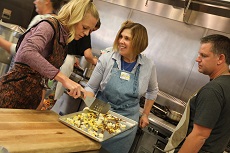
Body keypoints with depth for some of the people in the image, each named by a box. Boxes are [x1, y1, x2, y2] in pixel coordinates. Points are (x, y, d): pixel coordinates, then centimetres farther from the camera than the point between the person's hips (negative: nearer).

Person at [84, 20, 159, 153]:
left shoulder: (149, 66, -7)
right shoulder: (106, 59, -11)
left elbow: (153, 91, 12)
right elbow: (91, 87, -1)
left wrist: (145, 114, 14)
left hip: (127, 122, 1)